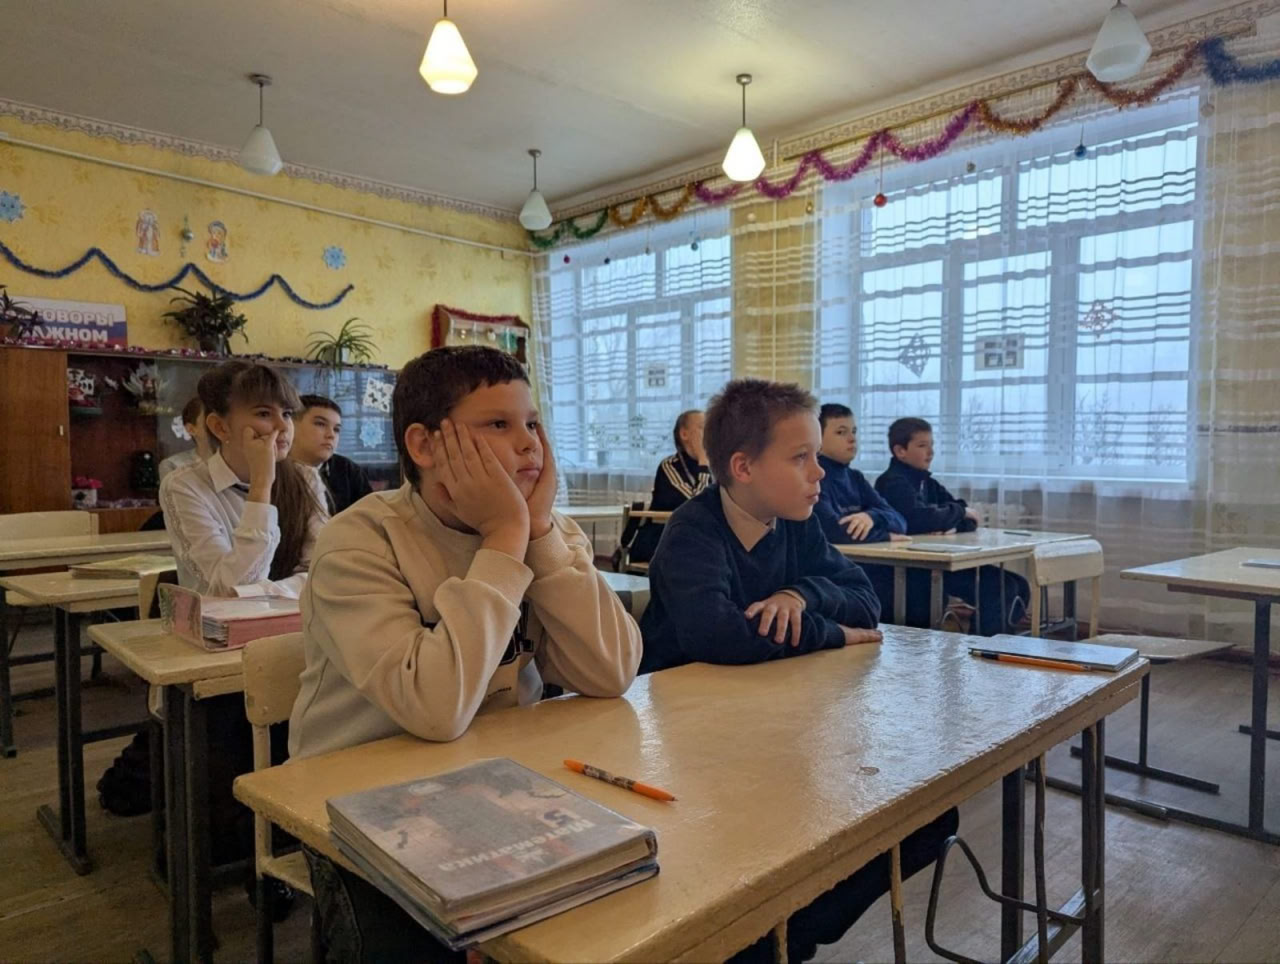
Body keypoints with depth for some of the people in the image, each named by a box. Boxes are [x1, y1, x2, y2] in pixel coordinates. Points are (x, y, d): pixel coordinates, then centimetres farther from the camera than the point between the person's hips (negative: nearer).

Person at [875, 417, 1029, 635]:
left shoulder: (928, 484, 16)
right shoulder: (893, 482, -10)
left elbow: (969, 518, 12)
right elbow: (919, 520, -27)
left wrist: (953, 524, -13)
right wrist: (959, 512, -9)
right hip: (910, 570, -9)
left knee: (1015, 586, 3)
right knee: (1000, 587, -15)